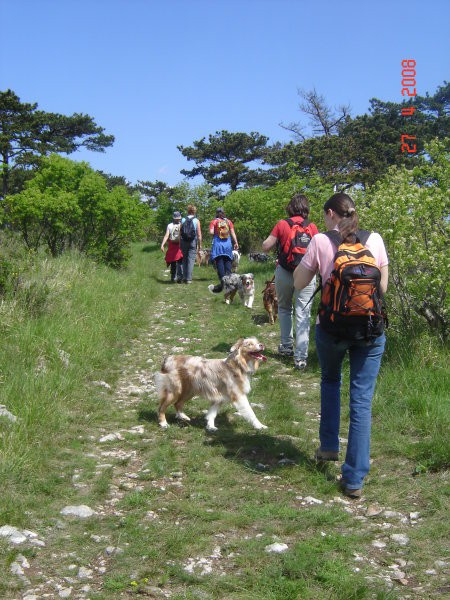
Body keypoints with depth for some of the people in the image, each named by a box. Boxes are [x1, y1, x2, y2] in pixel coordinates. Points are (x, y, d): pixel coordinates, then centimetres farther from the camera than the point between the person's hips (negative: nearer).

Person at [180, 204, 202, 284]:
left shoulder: (183, 220, 3)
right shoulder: (196, 221, -3)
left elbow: (180, 233, 3)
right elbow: (199, 234, -5)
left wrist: (180, 243, 9)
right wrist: (200, 244, 1)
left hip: (184, 241, 2)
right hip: (193, 241, -2)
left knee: (184, 259, 12)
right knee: (191, 260, -1)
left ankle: (184, 277, 11)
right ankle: (189, 278, -6)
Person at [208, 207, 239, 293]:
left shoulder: (214, 221, 4)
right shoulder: (228, 221, 12)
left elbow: (211, 232, -7)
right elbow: (233, 233, 4)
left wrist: (215, 234, 14)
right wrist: (236, 243, 5)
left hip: (218, 243, -3)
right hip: (228, 244, 3)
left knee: (219, 263, -7)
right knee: (228, 262, 7)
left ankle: (223, 282, -19)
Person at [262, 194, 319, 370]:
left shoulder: (282, 225, -4)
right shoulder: (312, 227, -1)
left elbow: (266, 247, -3)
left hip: (284, 273, 0)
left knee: (284, 308, 22)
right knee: (303, 314, 0)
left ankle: (287, 346, 27)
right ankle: (301, 357, -3)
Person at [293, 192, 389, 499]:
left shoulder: (321, 241, -5)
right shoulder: (375, 240, 1)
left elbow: (299, 283, 4)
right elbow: (383, 287, 7)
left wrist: (307, 261, 17)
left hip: (332, 327, -1)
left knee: (330, 381, 28)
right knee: (362, 401, 4)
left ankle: (329, 446, 35)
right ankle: (355, 479, 6)